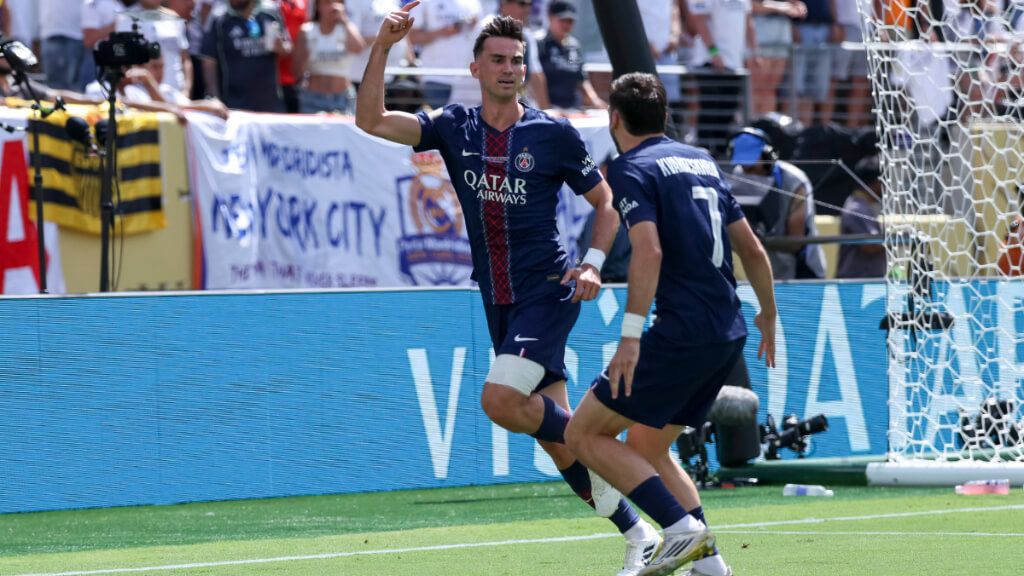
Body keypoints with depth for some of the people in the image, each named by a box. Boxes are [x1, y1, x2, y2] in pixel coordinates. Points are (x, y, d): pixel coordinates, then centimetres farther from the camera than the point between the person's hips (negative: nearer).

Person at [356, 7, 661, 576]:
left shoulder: (554, 134, -5)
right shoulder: (454, 127, 4)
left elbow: (607, 202, 4)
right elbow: (372, 120, -5)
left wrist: (593, 263, -12)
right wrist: (382, 47, -16)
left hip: (548, 291, -5)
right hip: (500, 302, 5)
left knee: (500, 400, -23)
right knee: (551, 425, 5)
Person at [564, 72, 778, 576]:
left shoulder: (632, 170, -5)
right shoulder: (702, 161, 18)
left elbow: (649, 252, -21)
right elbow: (752, 250, 20)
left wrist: (631, 334, -25)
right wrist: (767, 315, 35)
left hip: (682, 334, -8)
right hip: (729, 335, 8)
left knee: (584, 434, -1)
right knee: (647, 447, 19)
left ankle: (682, 528, -13)